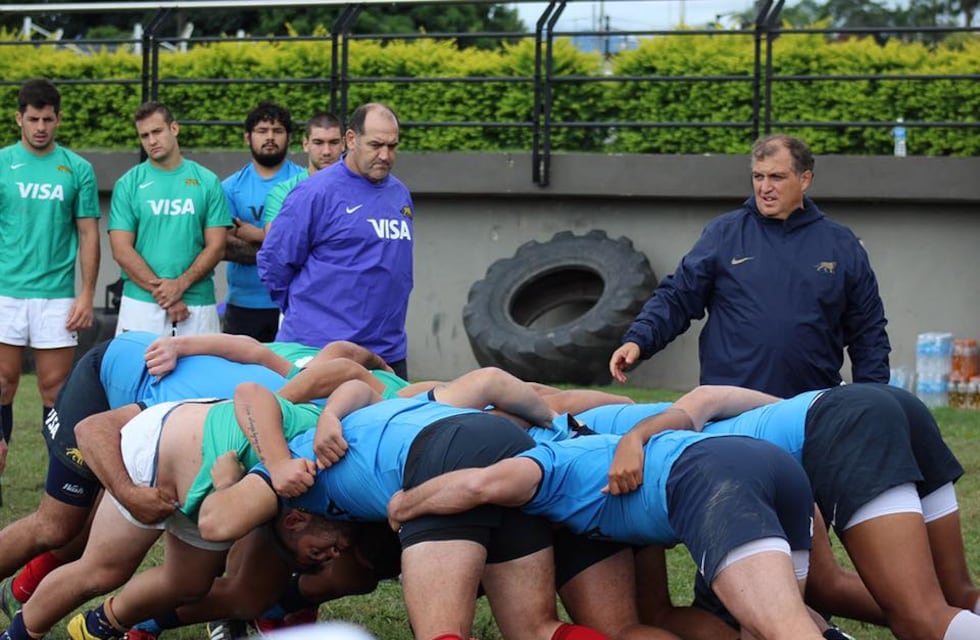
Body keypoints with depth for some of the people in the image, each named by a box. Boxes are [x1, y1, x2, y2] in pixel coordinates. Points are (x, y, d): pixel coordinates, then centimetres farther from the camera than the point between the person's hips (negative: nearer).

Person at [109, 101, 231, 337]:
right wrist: (160, 291, -10)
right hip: (141, 305, 0)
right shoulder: (128, 184, 6)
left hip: (198, 305, 1)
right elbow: (121, 250, -1)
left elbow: (216, 247, 3)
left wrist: (180, 285, -11)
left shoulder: (207, 182, 8)